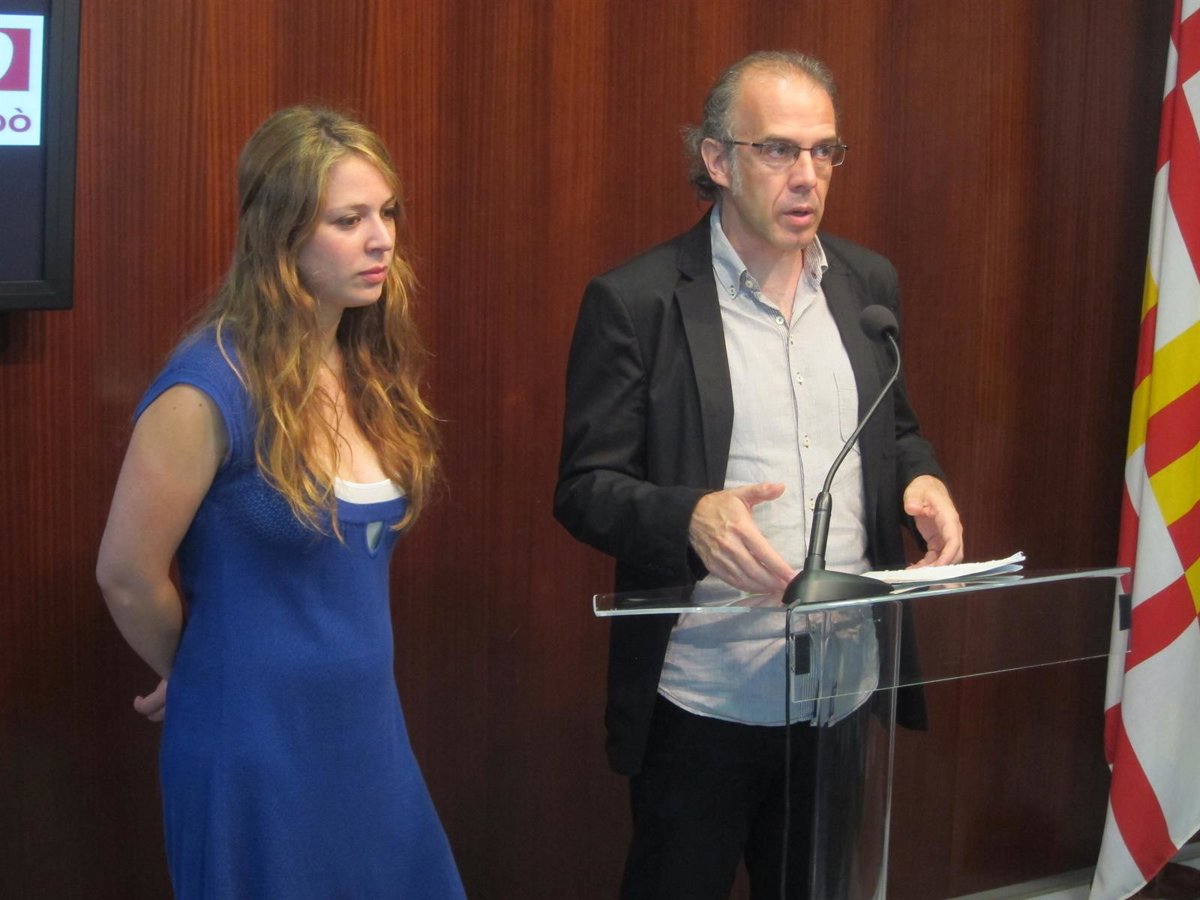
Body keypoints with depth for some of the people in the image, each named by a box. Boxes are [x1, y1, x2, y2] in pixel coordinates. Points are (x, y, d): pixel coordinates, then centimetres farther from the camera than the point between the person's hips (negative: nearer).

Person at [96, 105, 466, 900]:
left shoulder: (370, 371, 3)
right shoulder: (211, 388, -19)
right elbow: (128, 576, -12)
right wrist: (210, 677, 4)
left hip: (370, 732, 7)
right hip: (254, 745, -6)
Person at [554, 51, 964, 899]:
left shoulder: (869, 282, 6)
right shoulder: (635, 301, -10)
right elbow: (585, 487, -10)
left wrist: (921, 477, -5)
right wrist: (692, 516, -29)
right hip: (703, 702, -4)